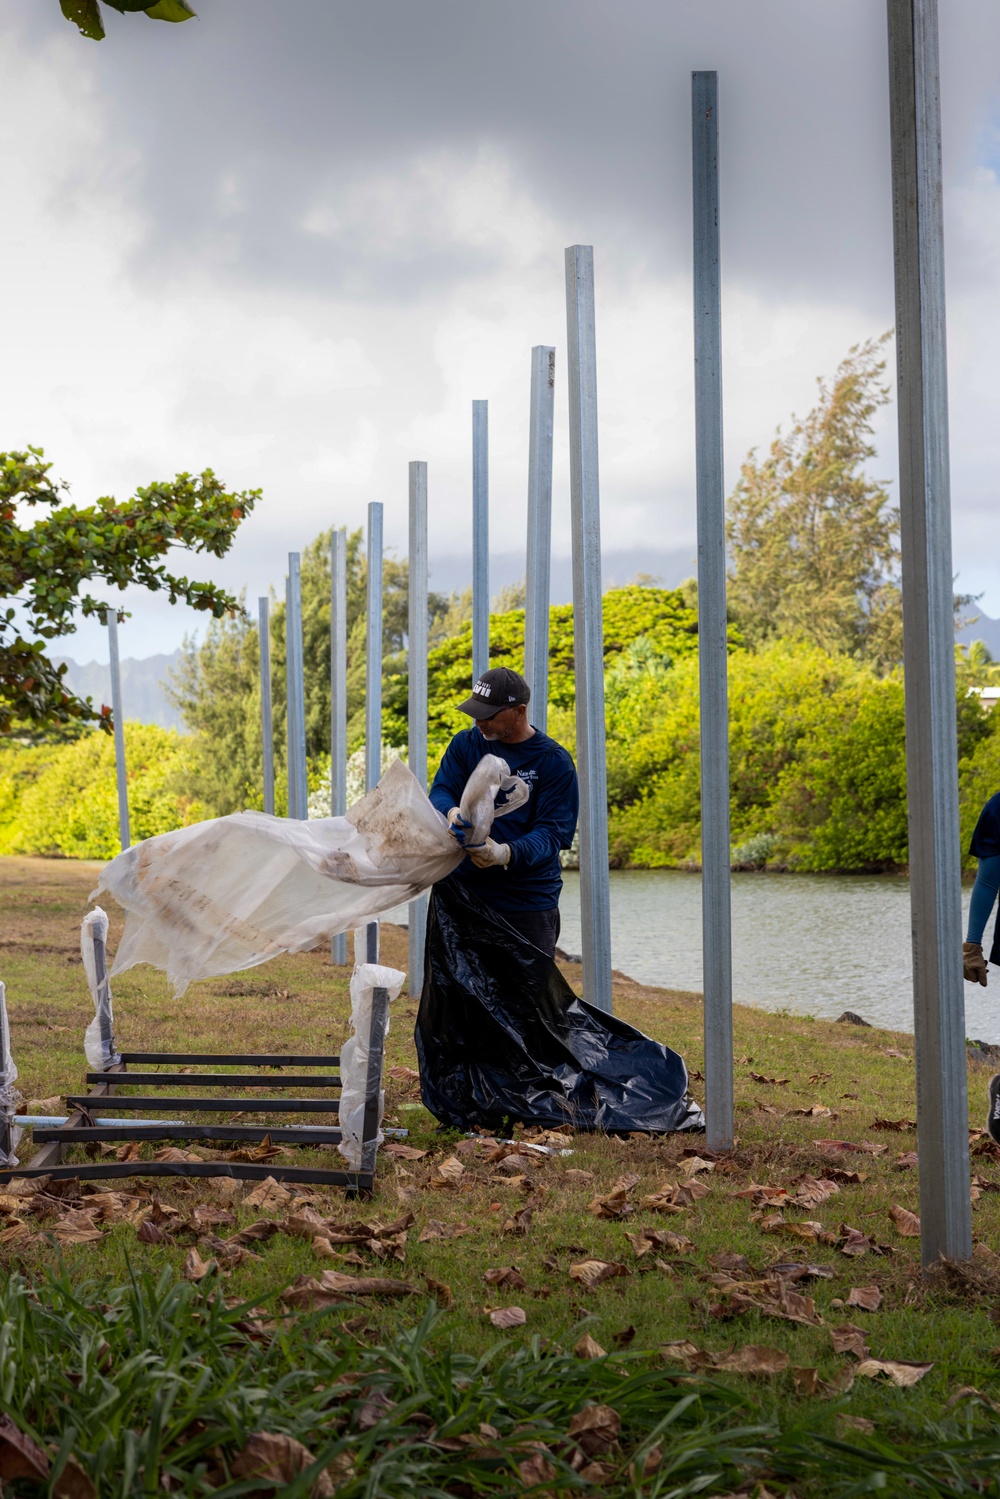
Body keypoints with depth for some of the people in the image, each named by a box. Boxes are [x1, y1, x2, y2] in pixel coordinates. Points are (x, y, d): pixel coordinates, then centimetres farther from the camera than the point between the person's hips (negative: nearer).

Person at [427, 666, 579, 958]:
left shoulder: (555, 761, -6)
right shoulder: (465, 744, 8)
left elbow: (552, 833, -13)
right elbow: (439, 792, -1)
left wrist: (506, 854, -33)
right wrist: (451, 811, -27)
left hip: (529, 901, -3)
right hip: (462, 892, 3)